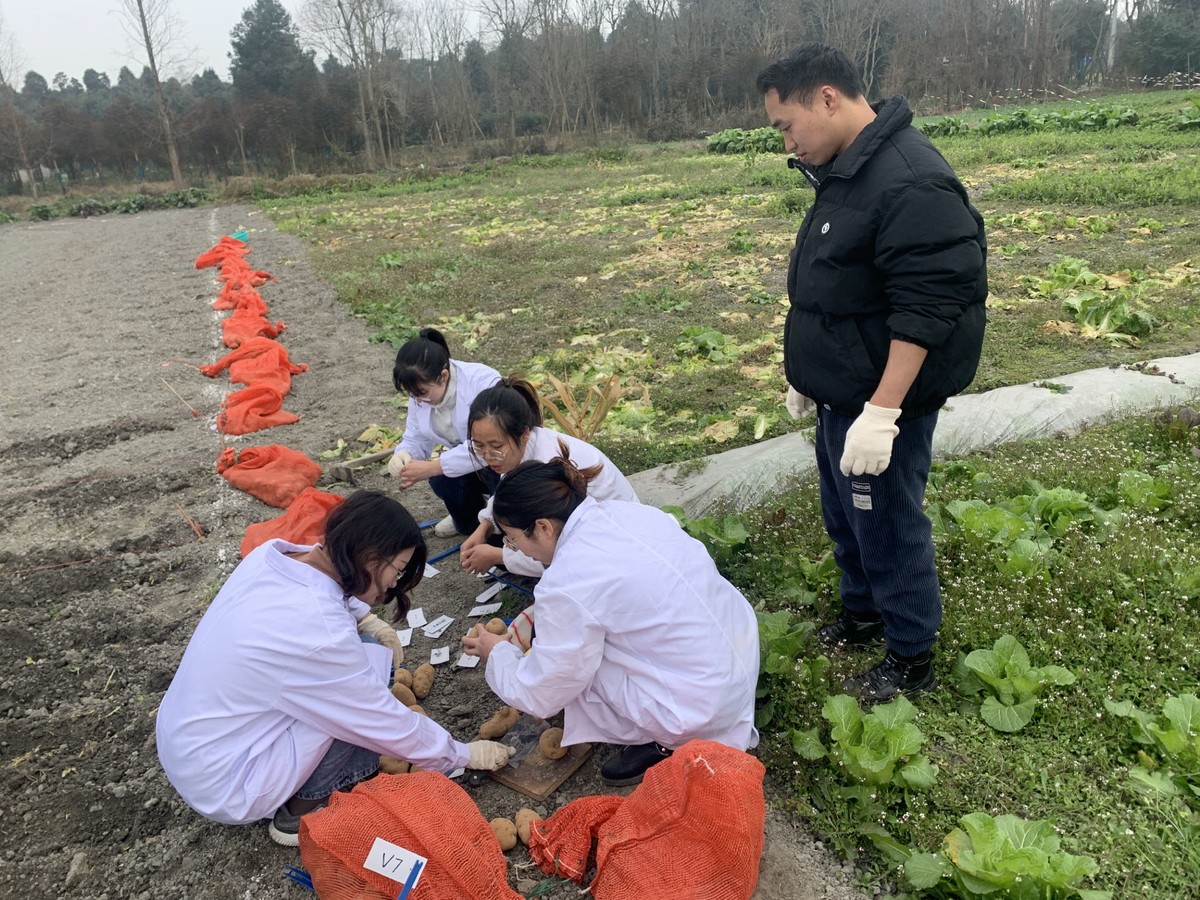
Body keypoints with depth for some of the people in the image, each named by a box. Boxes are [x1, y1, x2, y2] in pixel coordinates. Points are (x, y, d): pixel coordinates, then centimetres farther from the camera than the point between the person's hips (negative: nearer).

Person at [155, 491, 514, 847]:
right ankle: (300, 813, 2)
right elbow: (390, 726, -18)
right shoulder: (321, 634, -31)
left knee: (357, 658, 4)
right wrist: (464, 755, -1)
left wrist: (363, 617, 0)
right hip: (223, 787, -8)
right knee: (371, 661, -14)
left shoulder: (272, 554, -9)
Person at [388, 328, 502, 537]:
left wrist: (431, 468, -40)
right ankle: (468, 521, 11)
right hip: (468, 462, 6)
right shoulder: (421, 392, -10)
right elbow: (416, 438, -2)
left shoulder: (484, 382, -33)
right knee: (440, 478, -24)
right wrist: (402, 456, -26)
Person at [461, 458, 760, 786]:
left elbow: (539, 695, -9)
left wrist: (497, 653, 10)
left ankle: (666, 744, 8)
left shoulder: (566, 585, -22)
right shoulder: (622, 510, -2)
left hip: (705, 706, -8)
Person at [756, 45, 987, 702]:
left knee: (887, 527, 4)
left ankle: (912, 660, 24)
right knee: (844, 515, 22)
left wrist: (882, 412, -28)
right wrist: (807, 375, 21)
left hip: (882, 401, -9)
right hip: (842, 395, 10)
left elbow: (924, 309, -27)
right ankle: (862, 614, 43)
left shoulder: (910, 182, -23)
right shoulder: (844, 172, 9)